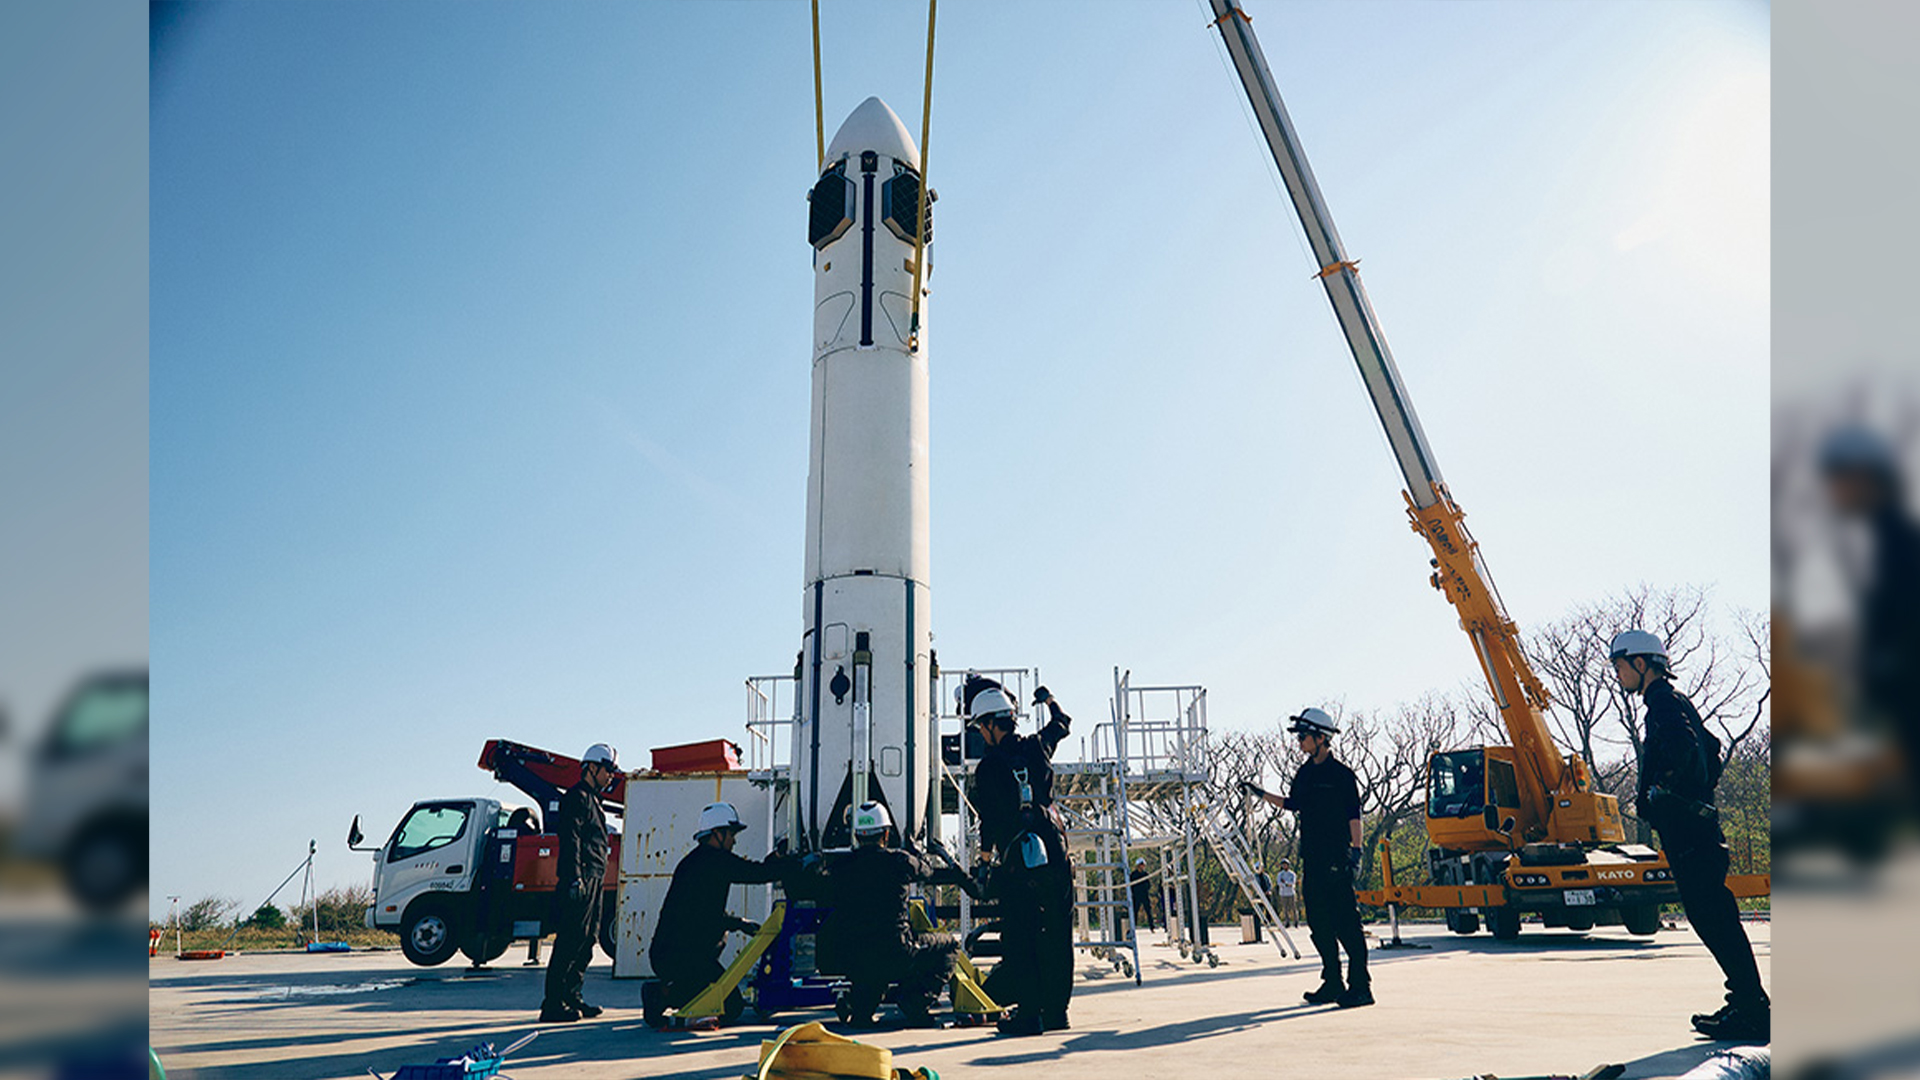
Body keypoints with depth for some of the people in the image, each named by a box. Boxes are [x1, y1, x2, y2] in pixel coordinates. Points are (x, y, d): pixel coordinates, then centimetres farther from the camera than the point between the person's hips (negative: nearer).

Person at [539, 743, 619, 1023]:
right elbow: (570, 840, -17)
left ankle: (572, 998, 19)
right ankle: (553, 1005, -7)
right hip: (580, 879, -10)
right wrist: (575, 878, -24)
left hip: (593, 881, 10)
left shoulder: (592, 800, 23)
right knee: (570, 942, -10)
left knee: (586, 940, 12)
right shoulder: (576, 798, -8)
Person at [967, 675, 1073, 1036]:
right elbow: (1062, 724, 27)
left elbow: (990, 819, -9)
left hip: (1017, 860, -5)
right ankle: (1056, 1009, 18)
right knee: (1056, 935, 12)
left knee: (1019, 938, 3)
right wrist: (1050, 701, 46)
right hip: (1054, 854, 5)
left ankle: (1030, 1014, 3)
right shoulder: (1037, 747, 5)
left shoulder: (988, 766, -10)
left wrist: (987, 853, 9)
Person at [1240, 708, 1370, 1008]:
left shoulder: (1340, 773, -7)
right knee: (1319, 924, 9)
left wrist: (1356, 851, -16)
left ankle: (1360, 986, -1)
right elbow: (1292, 804, 27)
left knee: (1345, 922, -7)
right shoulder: (1305, 773, 14)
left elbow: (1354, 815, -9)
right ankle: (1332, 983, 17)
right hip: (1312, 860, 8)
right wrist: (1260, 794, 25)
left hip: (1336, 859, -8)